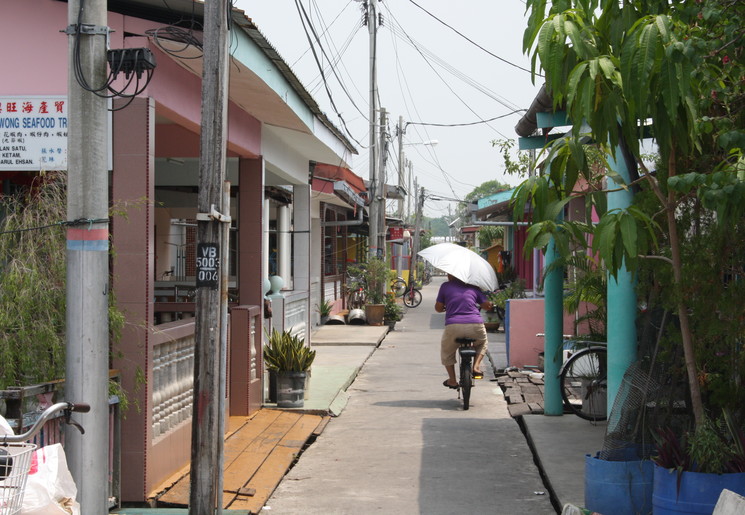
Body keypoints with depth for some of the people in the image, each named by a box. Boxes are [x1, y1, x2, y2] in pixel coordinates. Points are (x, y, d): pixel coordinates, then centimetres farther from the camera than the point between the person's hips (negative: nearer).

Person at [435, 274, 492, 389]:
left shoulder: (445, 286, 10)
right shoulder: (473, 287, 16)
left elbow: (438, 308, 12)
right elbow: (487, 305, 17)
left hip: (453, 326, -1)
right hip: (476, 325, 1)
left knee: (446, 352, 26)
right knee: (482, 343, 34)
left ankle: (452, 380, 21)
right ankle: (476, 366, 13)